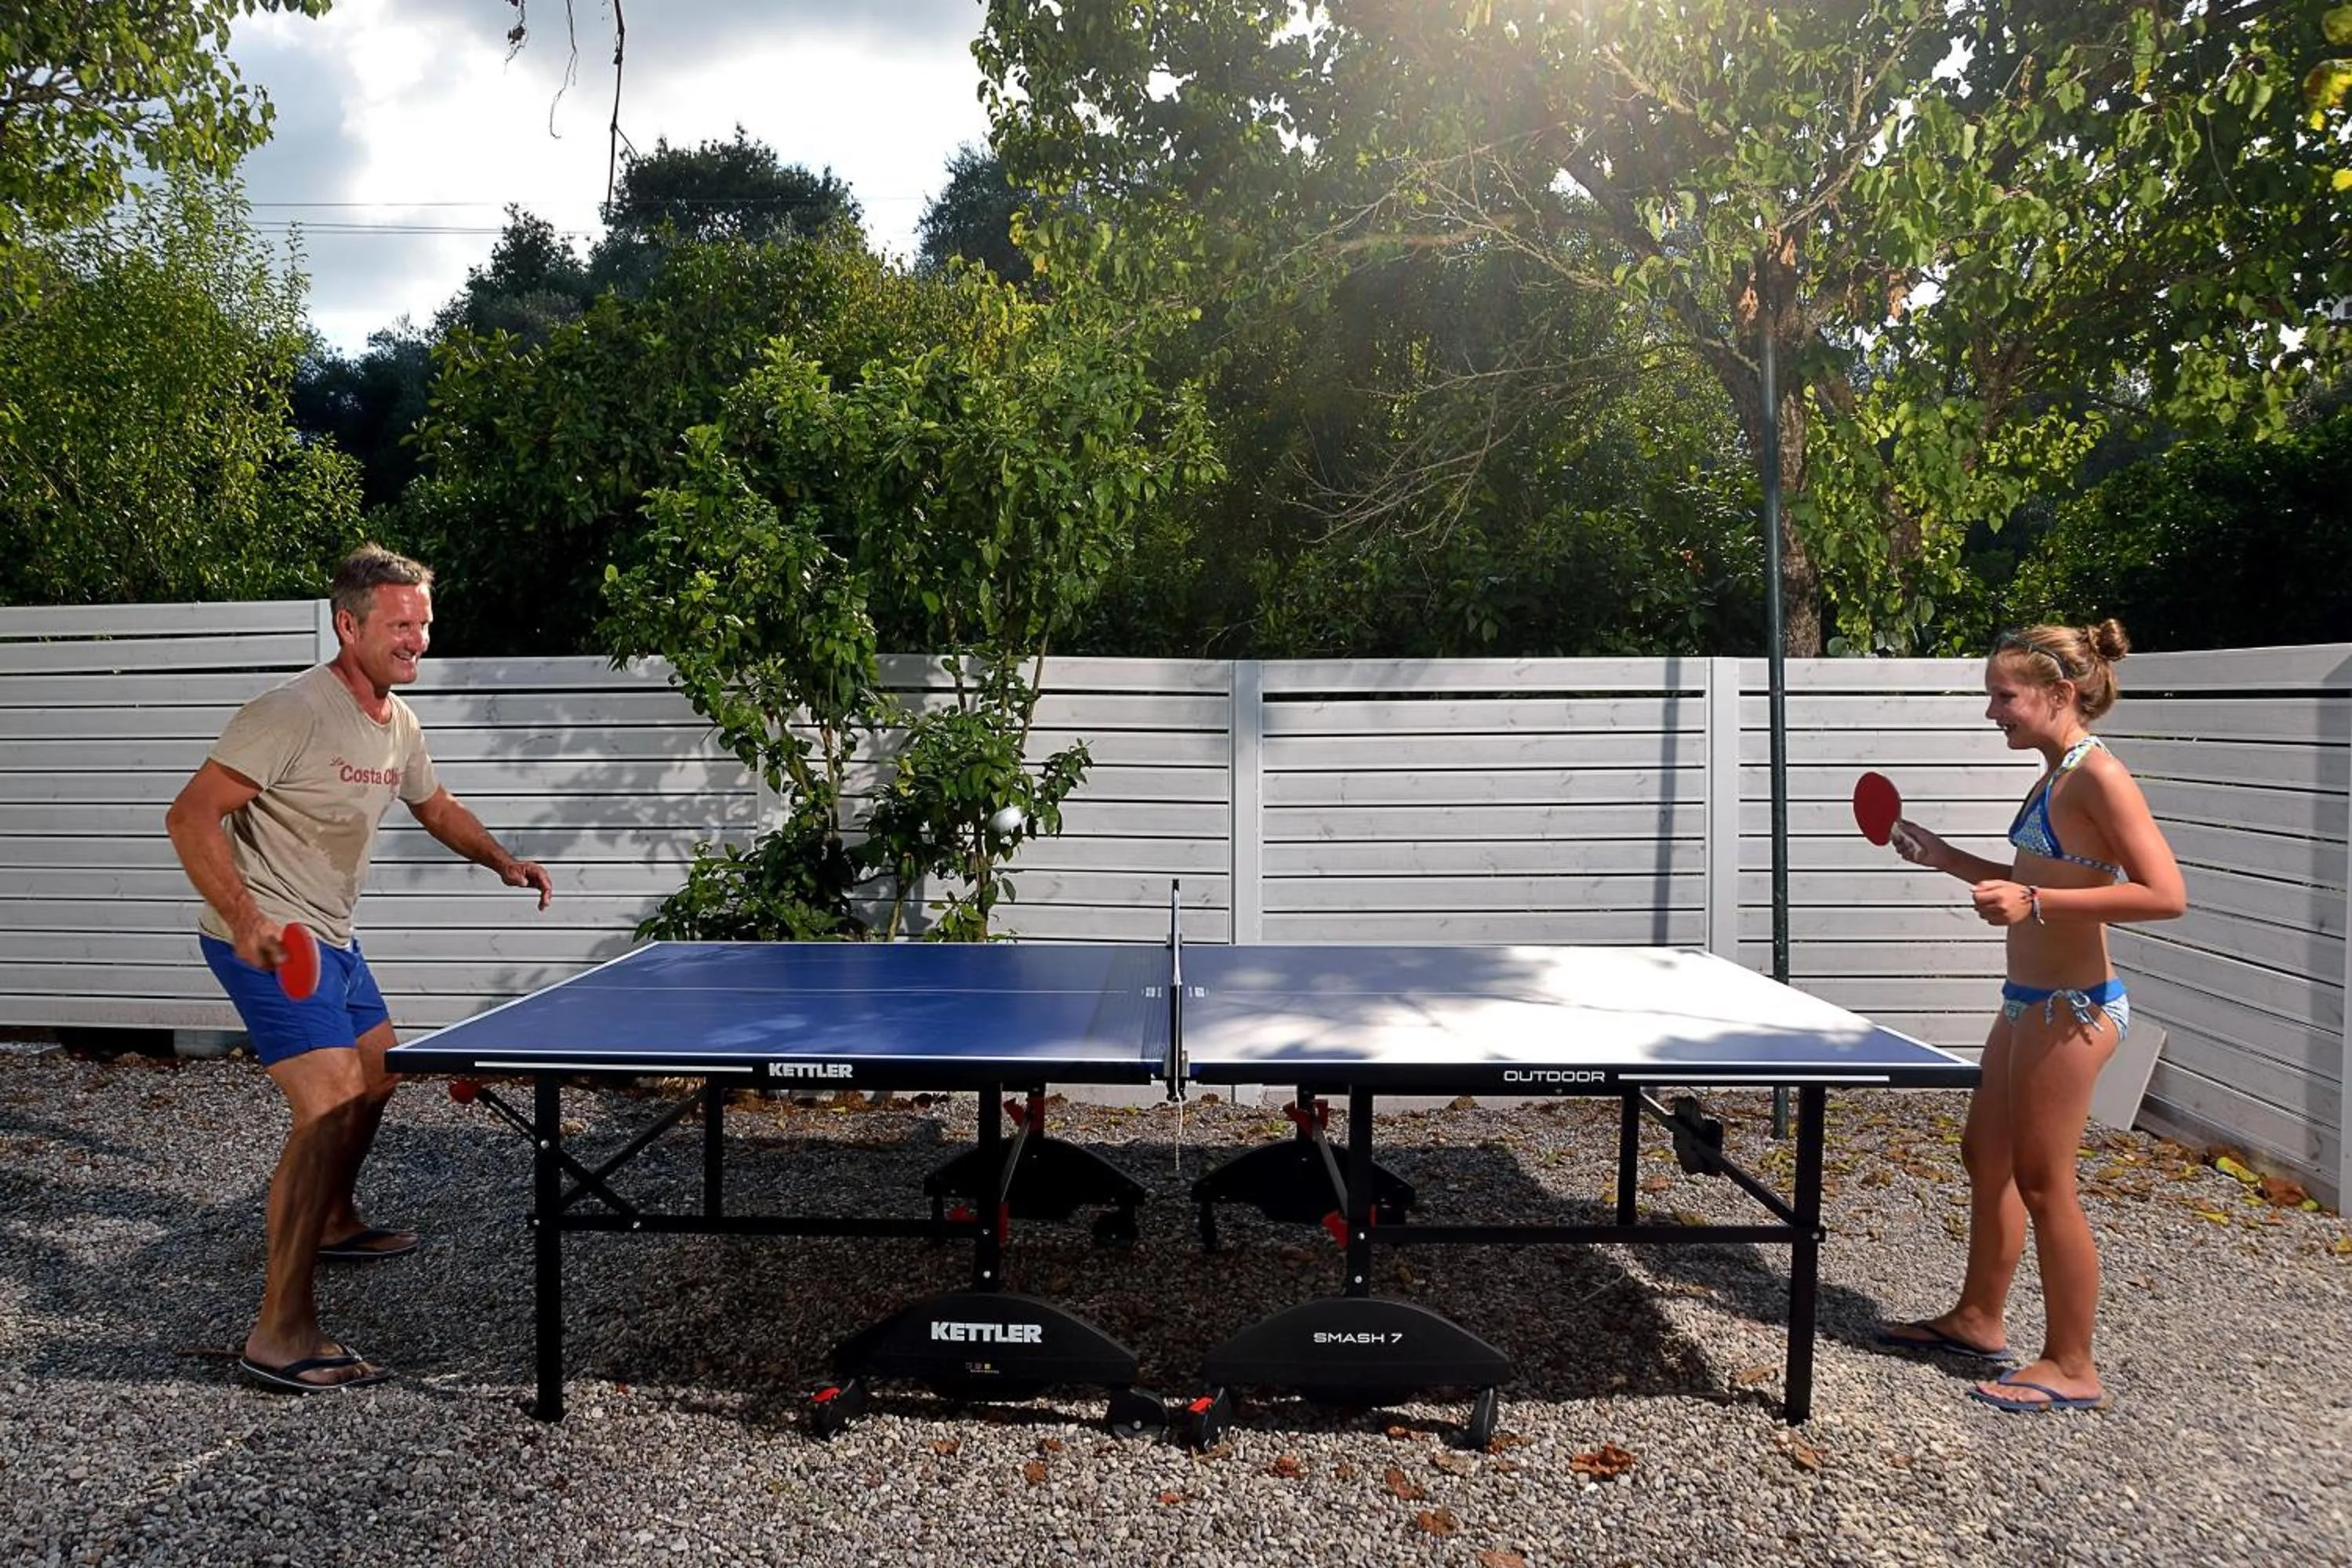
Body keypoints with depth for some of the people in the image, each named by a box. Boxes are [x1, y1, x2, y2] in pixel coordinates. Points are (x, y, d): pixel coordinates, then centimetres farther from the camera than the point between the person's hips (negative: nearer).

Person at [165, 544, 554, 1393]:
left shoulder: (397, 723, 7)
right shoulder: (294, 712, -21)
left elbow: (436, 806, 24)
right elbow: (191, 816, -21)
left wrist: (502, 861, 8)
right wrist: (245, 920, -29)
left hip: (330, 938, 10)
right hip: (267, 940, -10)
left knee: (374, 1077, 25)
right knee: (331, 1107, -20)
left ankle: (335, 1222, 51)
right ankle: (281, 1336, -17)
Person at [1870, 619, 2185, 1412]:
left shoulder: (2097, 774, -17)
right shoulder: (2054, 777, 11)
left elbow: (2165, 894, -24)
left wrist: (2036, 903, -30)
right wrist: (1948, 860, 17)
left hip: (2073, 1009, -10)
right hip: (2030, 1000, 10)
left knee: (2042, 1184, 0)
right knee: (1986, 1158, 18)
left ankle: (2071, 1368, 14)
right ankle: (1978, 1319, 33)